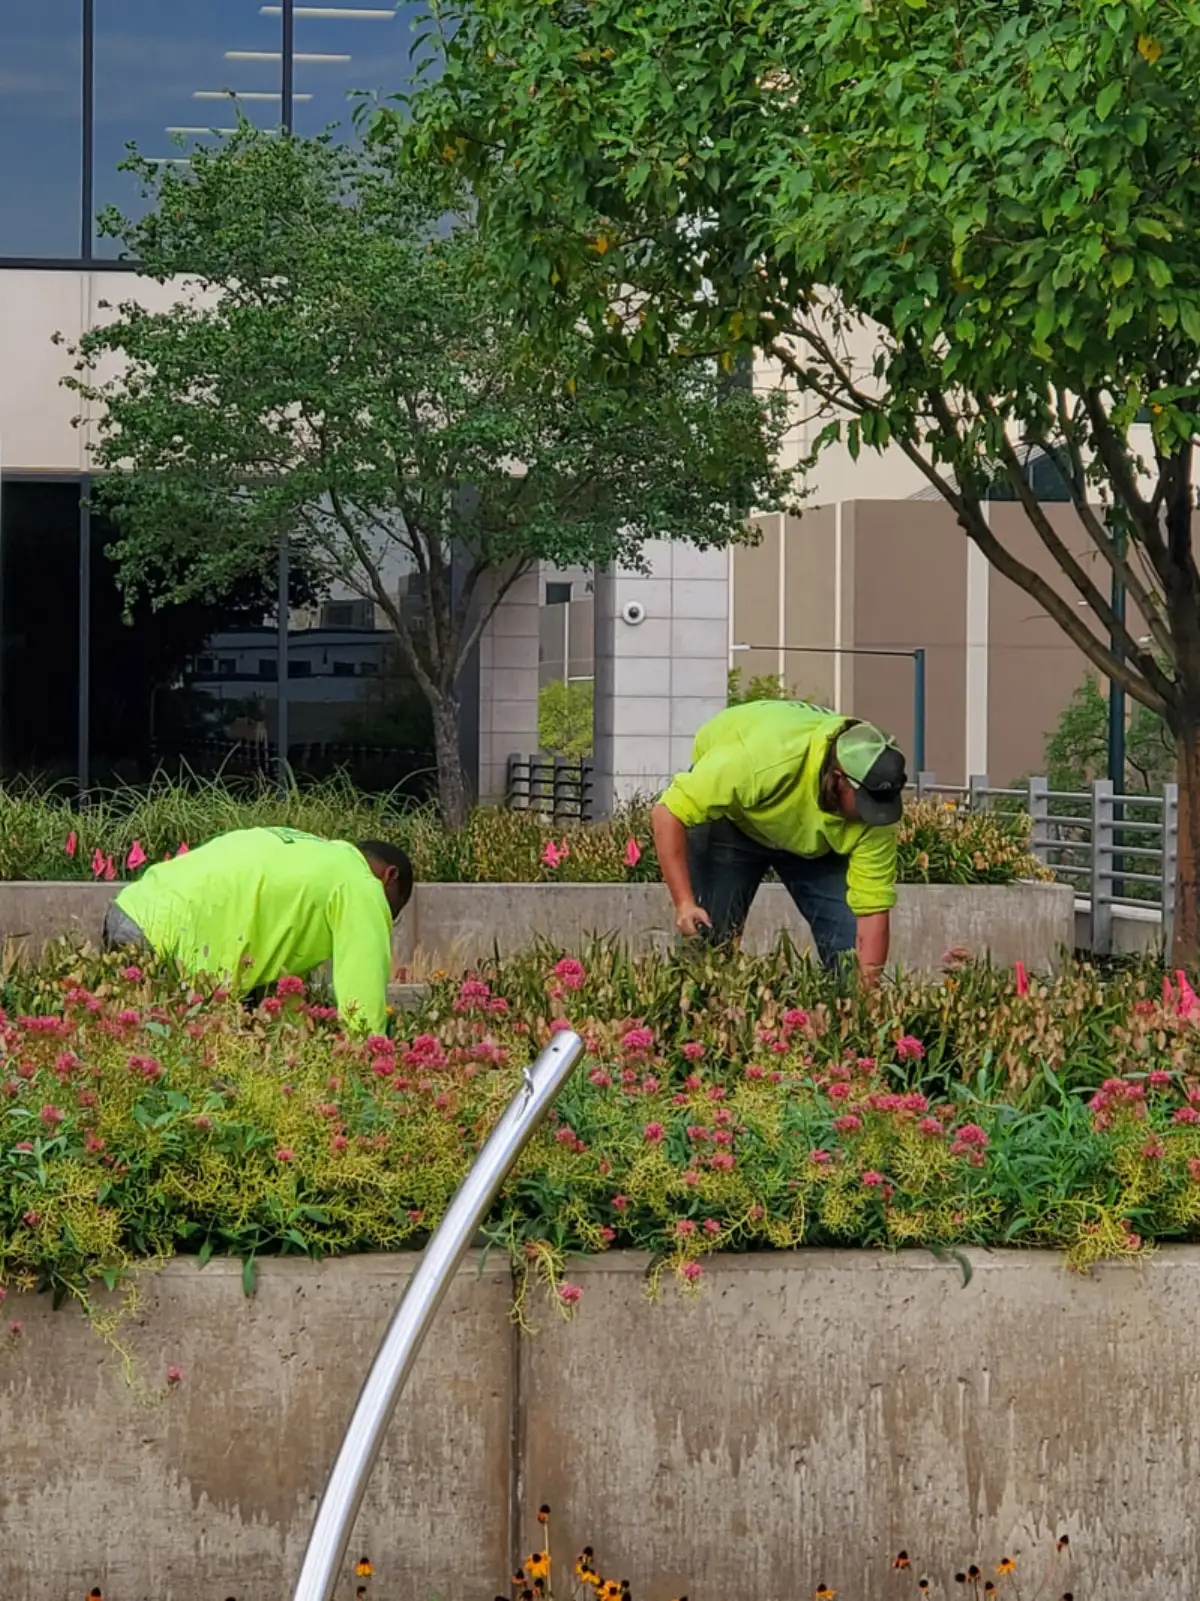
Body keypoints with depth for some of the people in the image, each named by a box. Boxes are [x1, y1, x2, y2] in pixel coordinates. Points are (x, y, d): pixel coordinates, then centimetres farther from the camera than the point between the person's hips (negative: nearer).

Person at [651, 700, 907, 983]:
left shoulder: (875, 796, -33)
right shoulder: (757, 760, -44)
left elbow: (874, 910, -29)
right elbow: (669, 812, -35)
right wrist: (684, 903, -41)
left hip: (817, 838, 2)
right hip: (730, 816, -2)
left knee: (849, 941, -12)